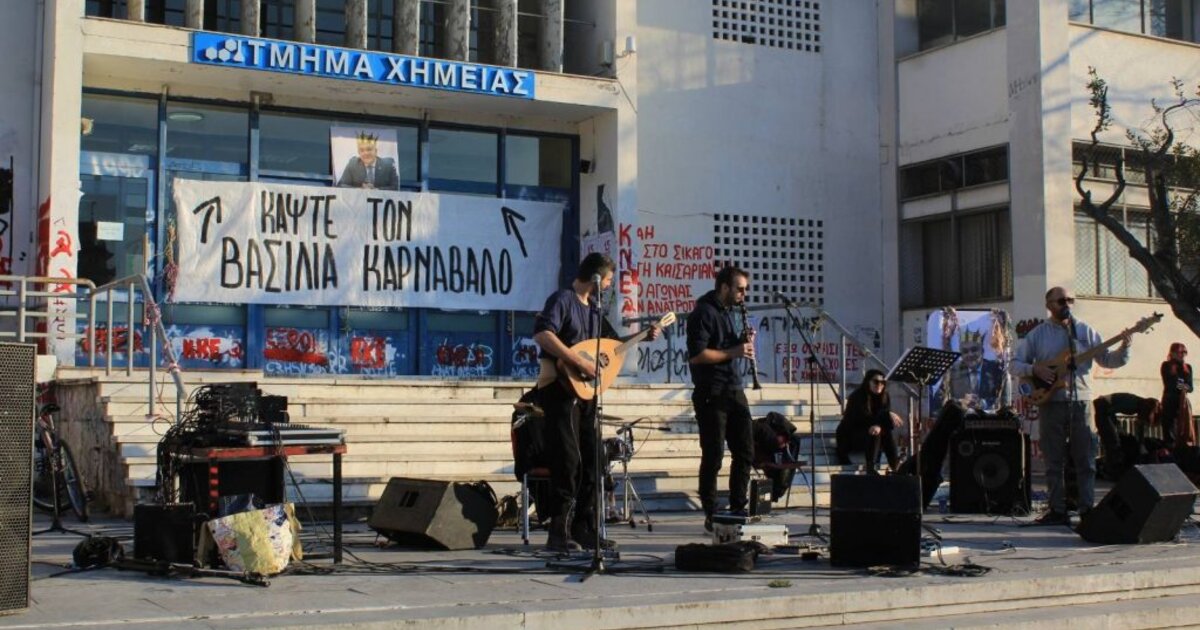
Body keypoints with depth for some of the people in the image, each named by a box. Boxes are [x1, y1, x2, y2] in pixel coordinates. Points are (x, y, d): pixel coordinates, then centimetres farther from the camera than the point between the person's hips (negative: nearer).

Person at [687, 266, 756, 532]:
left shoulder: (727, 311, 16)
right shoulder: (703, 312, -11)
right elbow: (696, 355, -21)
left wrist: (743, 342, 3)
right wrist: (733, 352, -21)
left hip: (733, 390, 9)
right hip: (711, 394, -9)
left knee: (745, 452, 8)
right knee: (713, 457, -3)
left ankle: (738, 510, 17)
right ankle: (711, 515, 6)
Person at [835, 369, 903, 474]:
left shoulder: (885, 398, -1)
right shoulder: (857, 397, -16)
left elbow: (886, 422, -10)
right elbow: (864, 418, -28)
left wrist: (879, 426, -35)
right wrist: (888, 415, -37)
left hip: (870, 434, 5)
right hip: (849, 437, -5)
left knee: (887, 432, -25)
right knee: (874, 434, -33)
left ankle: (896, 466, -30)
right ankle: (870, 468, -37)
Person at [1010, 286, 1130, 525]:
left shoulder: (1085, 331, 10)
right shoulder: (1037, 334, 7)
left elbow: (1107, 360, 9)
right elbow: (1014, 365, 6)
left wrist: (1124, 347, -10)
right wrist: (1034, 370, -13)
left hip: (1081, 401, 1)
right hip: (1051, 402, -1)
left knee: (1086, 459, -1)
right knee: (1054, 461, 2)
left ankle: (1087, 509, 3)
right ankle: (1058, 510, 8)